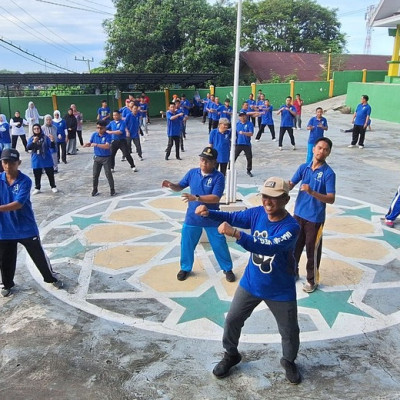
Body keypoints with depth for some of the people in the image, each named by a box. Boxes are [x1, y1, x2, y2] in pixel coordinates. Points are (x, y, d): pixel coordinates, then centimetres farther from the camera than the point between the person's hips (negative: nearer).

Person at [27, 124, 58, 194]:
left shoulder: (45, 137, -4)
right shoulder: (31, 139, 1)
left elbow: (52, 146, -9)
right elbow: (28, 147, -13)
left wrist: (52, 141, -31)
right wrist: (33, 142, -31)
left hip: (47, 160, -1)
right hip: (36, 161, 1)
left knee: (50, 174, 6)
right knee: (37, 175, 8)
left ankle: (53, 187, 19)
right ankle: (37, 188, 18)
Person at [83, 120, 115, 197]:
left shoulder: (107, 136, -15)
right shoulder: (94, 135, 0)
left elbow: (107, 146, -28)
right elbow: (90, 143, 11)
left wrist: (96, 144, -33)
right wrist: (87, 144, -12)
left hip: (106, 158, -4)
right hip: (97, 157, 4)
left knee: (108, 174, -1)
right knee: (95, 175, 8)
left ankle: (112, 189, 14)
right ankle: (95, 190, 21)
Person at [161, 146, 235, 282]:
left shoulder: (218, 177, -16)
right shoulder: (192, 172, -3)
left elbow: (216, 198, -25)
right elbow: (180, 187, 6)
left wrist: (196, 198, -35)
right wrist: (171, 185, -17)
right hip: (192, 218, 3)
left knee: (220, 245, 10)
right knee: (186, 244, 14)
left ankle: (227, 269, 32)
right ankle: (185, 268, 37)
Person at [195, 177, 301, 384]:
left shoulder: (291, 227, -29)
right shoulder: (257, 213, -11)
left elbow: (267, 248, -41)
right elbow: (231, 217, -11)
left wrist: (235, 233, -51)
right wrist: (209, 213, -30)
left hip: (280, 291, -4)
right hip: (250, 283, 4)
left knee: (290, 331, 14)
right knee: (232, 320, 14)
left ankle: (289, 361, 45)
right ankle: (231, 355, 40)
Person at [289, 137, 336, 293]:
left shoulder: (329, 173, -14)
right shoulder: (303, 167, 1)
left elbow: (331, 199, -20)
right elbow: (291, 184, 1)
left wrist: (312, 192, -34)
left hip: (315, 218, -4)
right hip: (298, 214, 5)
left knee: (312, 250, 7)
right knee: (294, 246, 17)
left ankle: (312, 280, 26)